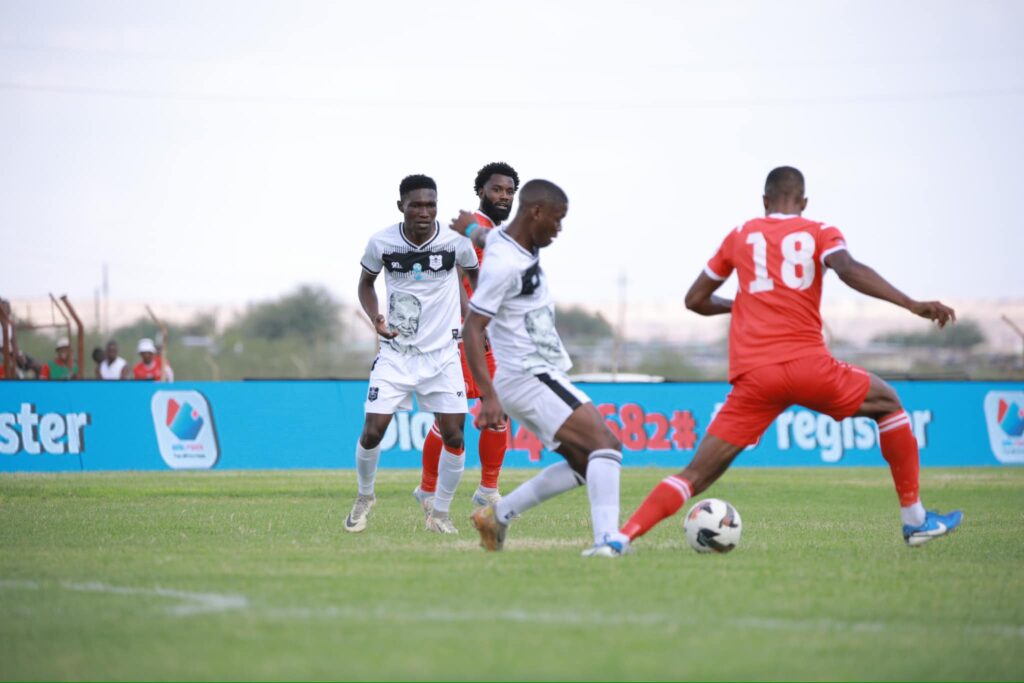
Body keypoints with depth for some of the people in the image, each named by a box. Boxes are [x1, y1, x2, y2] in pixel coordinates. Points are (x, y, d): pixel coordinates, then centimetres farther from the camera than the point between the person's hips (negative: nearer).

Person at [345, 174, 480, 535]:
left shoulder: (455, 241, -9)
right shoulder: (381, 242, -9)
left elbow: (476, 273, 13)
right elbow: (366, 282, 10)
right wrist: (375, 318, -8)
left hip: (442, 353, 0)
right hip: (395, 353, 0)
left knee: (453, 435, -6)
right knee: (372, 432, -8)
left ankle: (439, 514, 12)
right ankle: (364, 497, 20)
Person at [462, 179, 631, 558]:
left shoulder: (523, 250, 8)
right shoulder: (504, 264, -20)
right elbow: (471, 330, -23)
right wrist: (489, 396, -29)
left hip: (546, 376, 10)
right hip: (528, 378, -10)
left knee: (584, 464, 12)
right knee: (605, 442, -21)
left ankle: (498, 515, 17)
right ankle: (607, 539, -32)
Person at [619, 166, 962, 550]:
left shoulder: (740, 237, 19)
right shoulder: (819, 233, 11)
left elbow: (695, 300, 26)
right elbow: (849, 270, -10)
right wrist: (912, 305, -14)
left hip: (752, 375, 2)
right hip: (809, 366, -2)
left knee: (699, 473, 3)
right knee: (887, 403, 25)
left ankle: (623, 536, -17)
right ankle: (915, 520, 25)